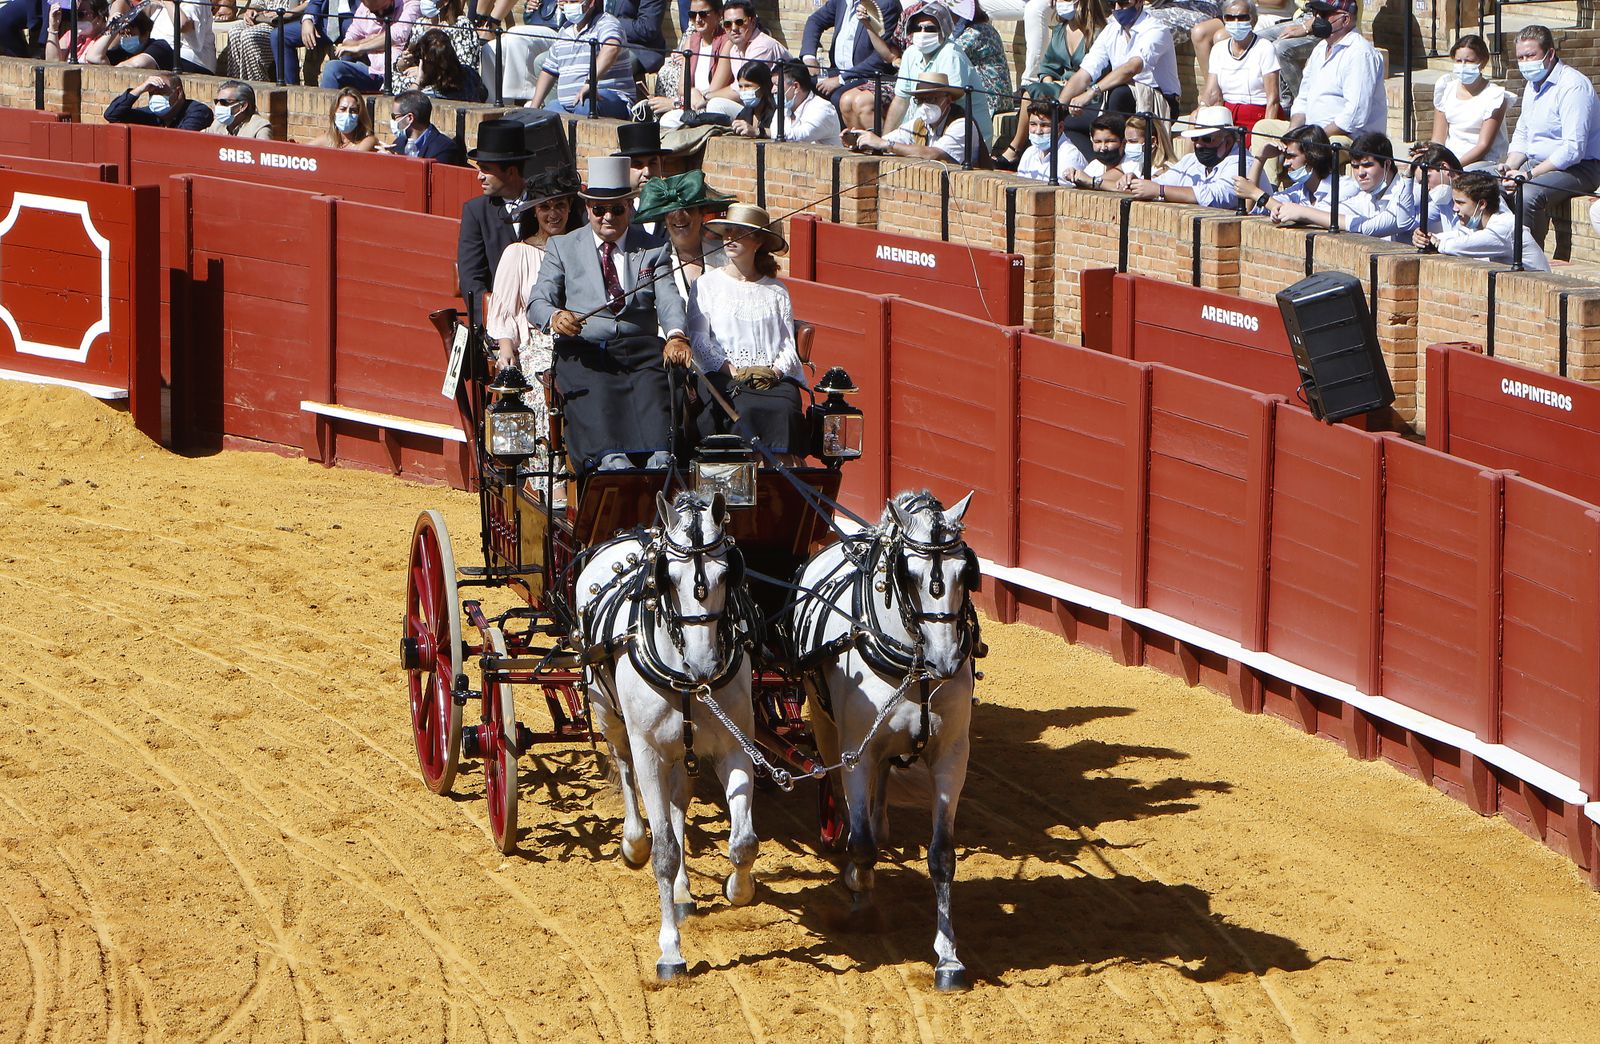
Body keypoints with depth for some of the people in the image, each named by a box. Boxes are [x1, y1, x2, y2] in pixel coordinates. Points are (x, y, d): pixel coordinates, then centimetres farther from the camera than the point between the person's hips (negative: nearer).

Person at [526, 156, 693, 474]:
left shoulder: (653, 249, 18)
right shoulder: (562, 247, 18)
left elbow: (668, 299, 2)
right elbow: (538, 301, 7)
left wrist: (676, 336, -21)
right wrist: (555, 316, -19)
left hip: (640, 349, 1)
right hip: (584, 349, -1)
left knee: (653, 388, -32)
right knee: (594, 394, -33)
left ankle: (660, 458, -53)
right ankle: (610, 458, -56)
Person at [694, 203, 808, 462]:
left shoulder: (776, 291, 20)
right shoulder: (708, 284, 16)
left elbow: (789, 344, 13)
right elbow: (699, 341, 4)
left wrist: (775, 370, -9)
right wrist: (733, 370, -10)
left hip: (774, 376, 1)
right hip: (723, 375, -1)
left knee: (785, 410, -31)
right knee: (745, 410, -34)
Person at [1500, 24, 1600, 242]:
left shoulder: (1573, 85, -17)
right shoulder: (1533, 85, 14)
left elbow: (1573, 150, -24)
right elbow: (1521, 136, 22)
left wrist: (1529, 174, -25)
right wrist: (1509, 167, 1)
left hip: (1578, 169, -9)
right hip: (1537, 164, 9)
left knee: (1526, 196, -33)